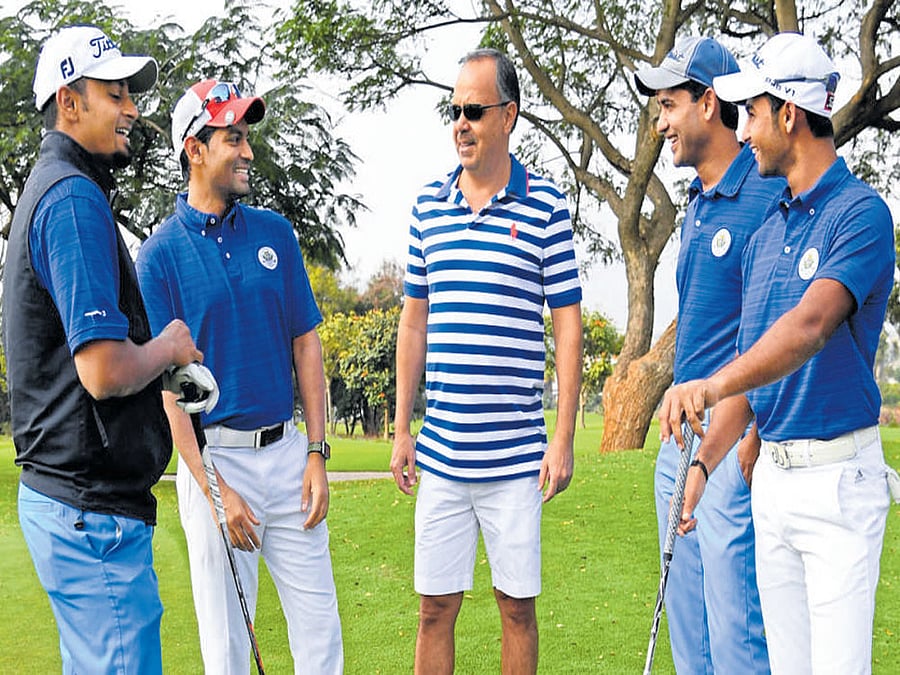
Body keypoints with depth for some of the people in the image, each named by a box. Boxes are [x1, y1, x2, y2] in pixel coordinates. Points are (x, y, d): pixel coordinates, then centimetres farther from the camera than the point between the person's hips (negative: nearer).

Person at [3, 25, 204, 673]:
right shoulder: (75, 196, -16)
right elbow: (105, 370, -25)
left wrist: (170, 373, 12)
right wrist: (169, 346, -6)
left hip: (60, 492, 11)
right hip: (92, 506, -11)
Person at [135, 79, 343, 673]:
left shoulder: (275, 232, 8)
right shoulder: (160, 254, -4)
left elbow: (306, 342, 9)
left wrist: (317, 454, 1)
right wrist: (214, 490, -13)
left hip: (287, 451, 4)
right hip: (215, 457, -3)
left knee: (320, 623, 7)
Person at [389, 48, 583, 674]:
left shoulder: (546, 206, -3)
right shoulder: (429, 205, 8)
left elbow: (568, 324, -2)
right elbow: (415, 320, 13)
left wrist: (564, 438, -6)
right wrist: (401, 429, 10)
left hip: (516, 456, -3)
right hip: (439, 452, 3)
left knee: (517, 605, 8)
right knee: (436, 609, 9)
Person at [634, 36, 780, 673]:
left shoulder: (768, 194, -12)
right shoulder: (698, 204, 16)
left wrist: (755, 433, -20)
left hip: (735, 435, -9)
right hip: (682, 434, 9)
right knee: (685, 614, 16)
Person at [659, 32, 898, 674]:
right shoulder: (767, 231, 13)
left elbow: (811, 325, -29)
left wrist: (713, 384, -44)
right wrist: (705, 462, 10)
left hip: (837, 475, -8)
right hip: (771, 472, 8)